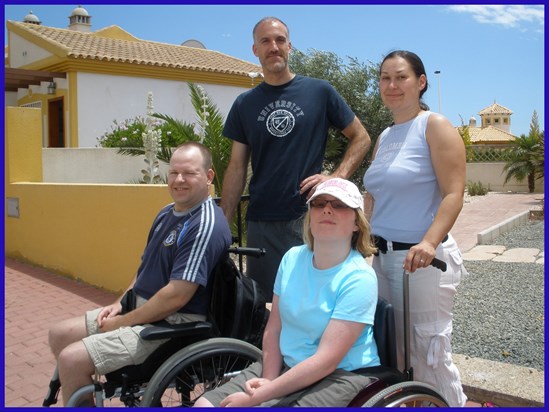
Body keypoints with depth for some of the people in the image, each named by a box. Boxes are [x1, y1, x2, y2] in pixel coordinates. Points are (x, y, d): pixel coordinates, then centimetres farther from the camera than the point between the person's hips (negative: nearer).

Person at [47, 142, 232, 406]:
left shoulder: (206, 225, -22)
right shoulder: (167, 213, 9)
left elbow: (176, 296, -26)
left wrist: (123, 322, -15)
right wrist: (121, 303, 5)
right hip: (139, 307, 10)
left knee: (72, 359, -18)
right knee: (60, 335, 12)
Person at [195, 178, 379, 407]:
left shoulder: (359, 279, -17)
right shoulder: (293, 258, 0)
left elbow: (326, 361, -22)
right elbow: (273, 328, 4)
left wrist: (256, 397, -22)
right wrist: (269, 379, -12)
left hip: (342, 376, -5)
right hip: (286, 365, 5)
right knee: (205, 404, -8)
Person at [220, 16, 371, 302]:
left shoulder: (319, 91, 1)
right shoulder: (244, 104, 8)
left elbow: (361, 138, 7)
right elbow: (237, 169, 7)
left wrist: (337, 178, -8)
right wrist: (222, 225, 2)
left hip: (311, 218, -2)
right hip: (261, 224, 2)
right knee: (264, 302, 9)